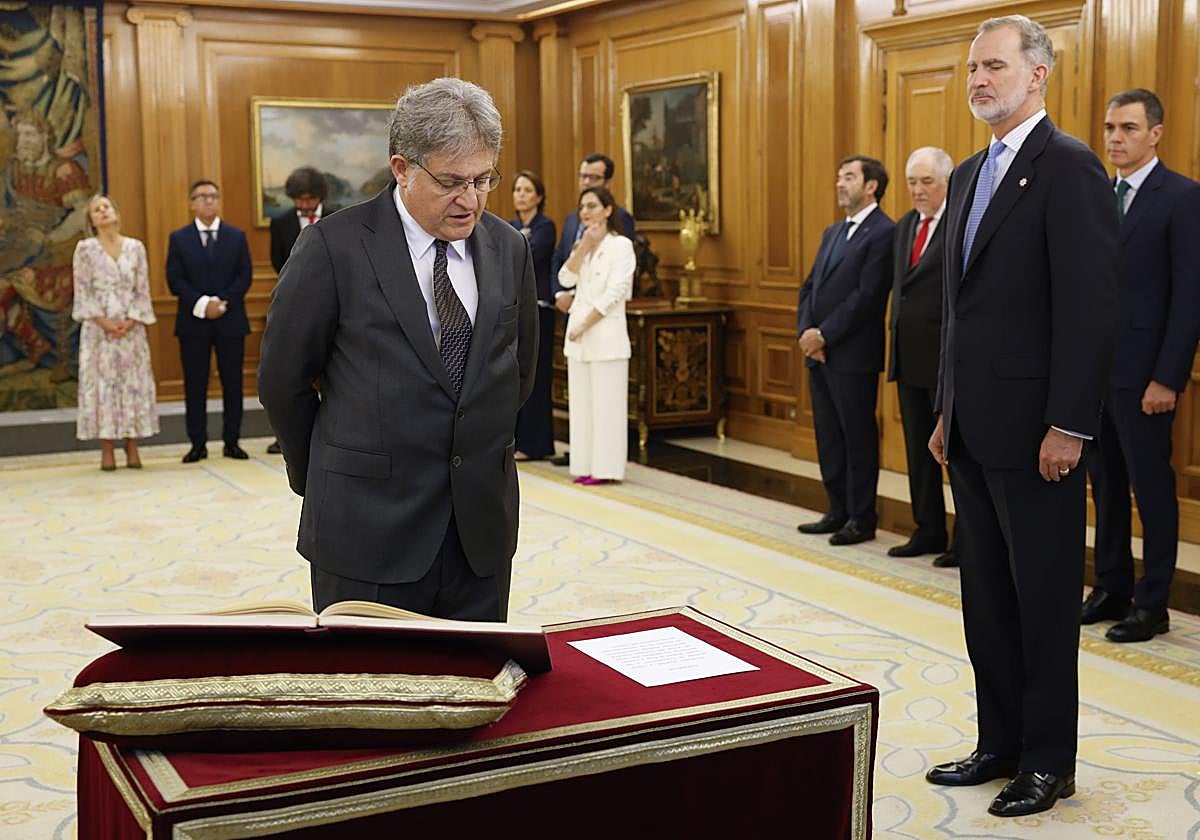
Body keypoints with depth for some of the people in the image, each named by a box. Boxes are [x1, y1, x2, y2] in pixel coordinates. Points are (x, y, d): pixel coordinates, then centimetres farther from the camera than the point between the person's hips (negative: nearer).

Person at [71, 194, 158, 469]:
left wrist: (131, 321, -8)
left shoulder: (135, 247, 7)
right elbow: (83, 291, -1)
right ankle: (106, 450, 1)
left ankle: (132, 447, 7)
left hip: (131, 327, 2)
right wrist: (103, 322, -11)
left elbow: (143, 289, 5)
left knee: (134, 382, 1)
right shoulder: (85, 248, 3)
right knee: (101, 382, -2)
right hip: (98, 327, -2)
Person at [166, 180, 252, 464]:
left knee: (233, 383, 2)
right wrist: (202, 304, -14)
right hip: (193, 322, -1)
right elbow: (174, 280, -1)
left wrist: (223, 303, -12)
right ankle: (198, 443, 6)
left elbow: (244, 276, 2)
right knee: (195, 385, 1)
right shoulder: (178, 238, 6)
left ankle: (231, 442, 9)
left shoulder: (237, 236, 10)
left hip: (230, 320, 1)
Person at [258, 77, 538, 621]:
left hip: (482, 527, 4)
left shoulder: (508, 249, 5)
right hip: (369, 531, -4)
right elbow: (282, 379, -1)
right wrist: (320, 479, 8)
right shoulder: (334, 247, -10)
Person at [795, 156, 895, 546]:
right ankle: (839, 511, 23)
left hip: (853, 355, -8)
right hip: (819, 353, 9)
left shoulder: (883, 233, -10)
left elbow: (866, 297, -18)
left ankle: (862, 519, 9)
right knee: (828, 436, 13)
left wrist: (824, 335, -15)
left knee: (858, 437, 0)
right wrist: (806, 332, -2)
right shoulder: (832, 233, 18)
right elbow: (809, 287, 15)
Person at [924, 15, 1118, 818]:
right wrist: (946, 411, 16)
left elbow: (1091, 306, -17)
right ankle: (1000, 745, 27)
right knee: (987, 596, 14)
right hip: (973, 428, 8)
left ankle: (1049, 762, 17)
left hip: (1034, 429, -8)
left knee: (1044, 602, 4)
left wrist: (1068, 426, -20)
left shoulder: (1069, 166, -11)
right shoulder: (969, 174, 15)